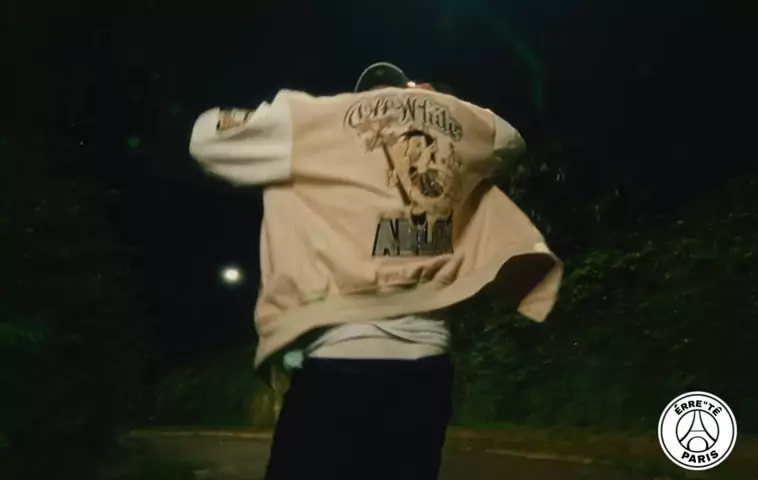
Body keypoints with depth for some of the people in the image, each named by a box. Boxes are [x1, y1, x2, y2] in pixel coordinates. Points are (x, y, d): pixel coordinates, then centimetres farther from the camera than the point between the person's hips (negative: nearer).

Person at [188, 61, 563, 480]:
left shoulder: (320, 120, 0)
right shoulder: (464, 125, 11)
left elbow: (205, 137, 8)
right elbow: (512, 140, 35)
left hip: (339, 356, -4)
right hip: (427, 360, 4)